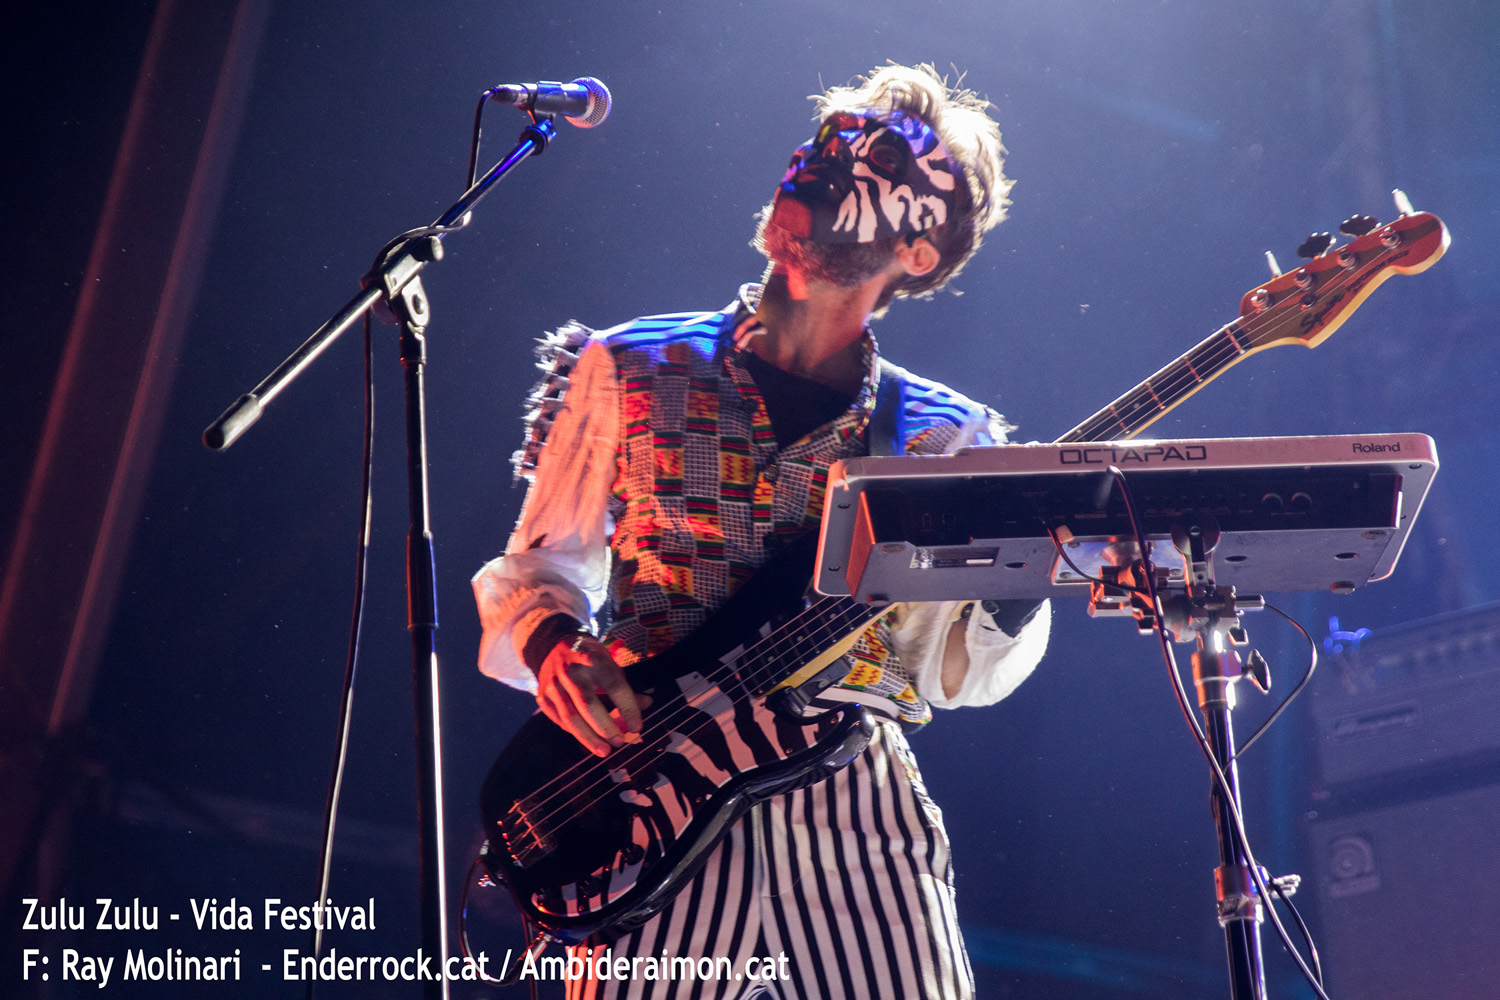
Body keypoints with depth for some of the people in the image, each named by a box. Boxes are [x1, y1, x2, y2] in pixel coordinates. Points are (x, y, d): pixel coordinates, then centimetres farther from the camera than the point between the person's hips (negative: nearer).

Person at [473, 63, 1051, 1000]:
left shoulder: (943, 439, 8)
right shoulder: (629, 370, 8)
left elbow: (955, 672, 6)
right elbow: (537, 569, 13)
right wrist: (554, 649, -8)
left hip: (862, 814, 1)